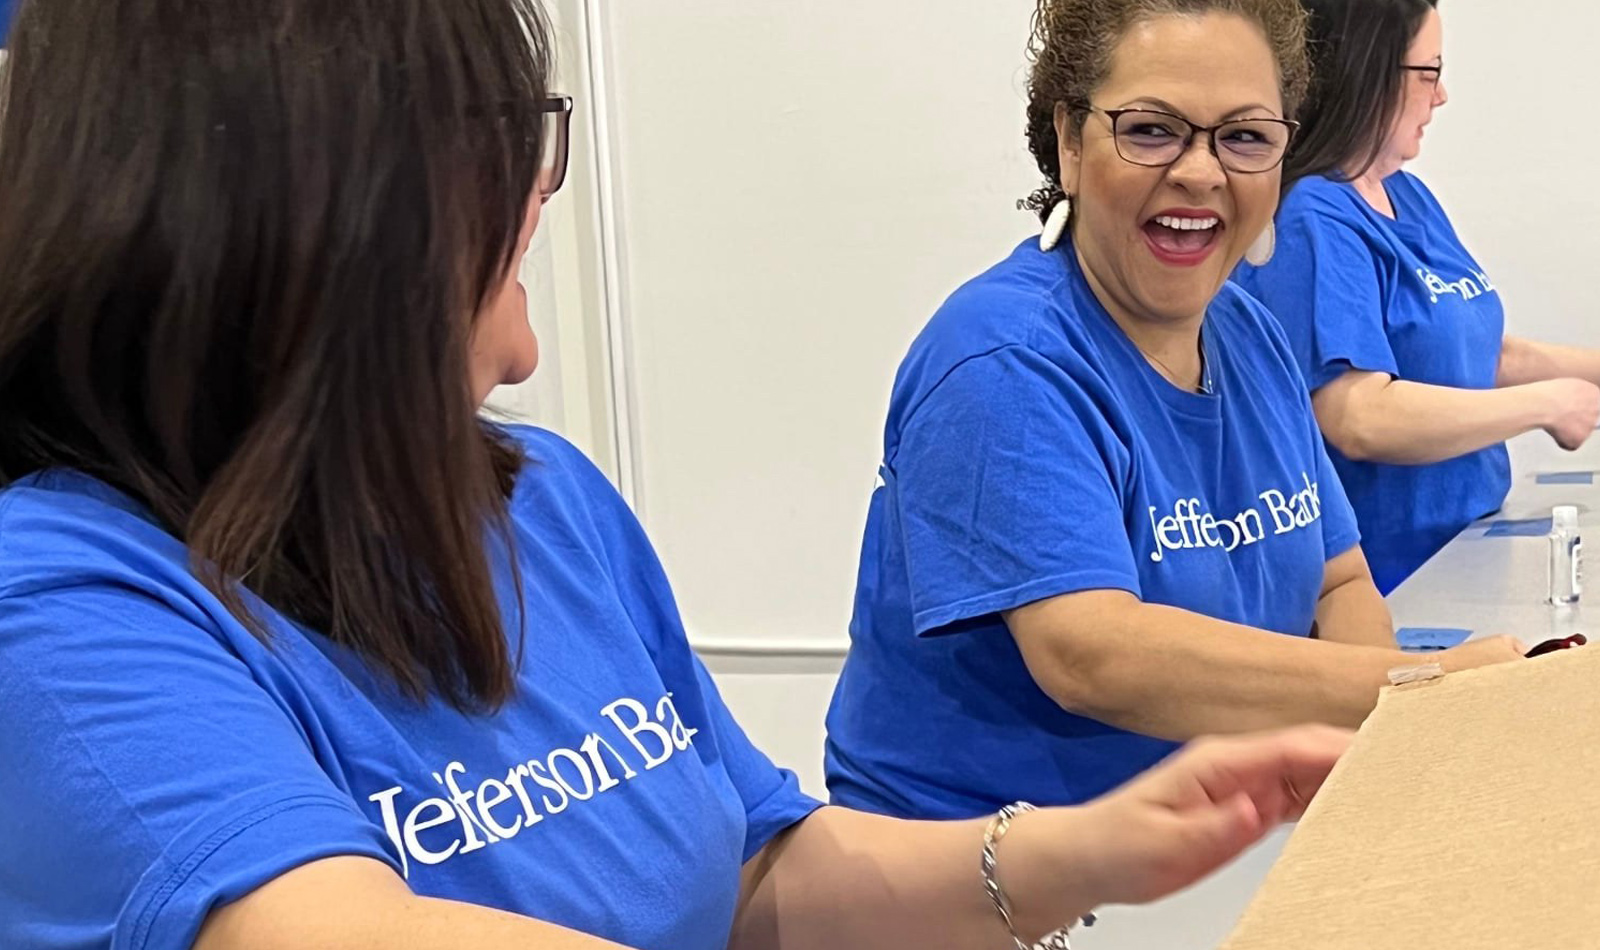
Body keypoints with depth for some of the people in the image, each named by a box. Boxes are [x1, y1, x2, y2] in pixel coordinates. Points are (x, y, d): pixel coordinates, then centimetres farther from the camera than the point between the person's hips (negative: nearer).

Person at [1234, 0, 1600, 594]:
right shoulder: (1309, 222, -19)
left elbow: (1481, 351, 20)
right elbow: (1360, 420, -29)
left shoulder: (1409, 196, 10)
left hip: (1465, 548, 9)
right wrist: (1547, 402, -18)